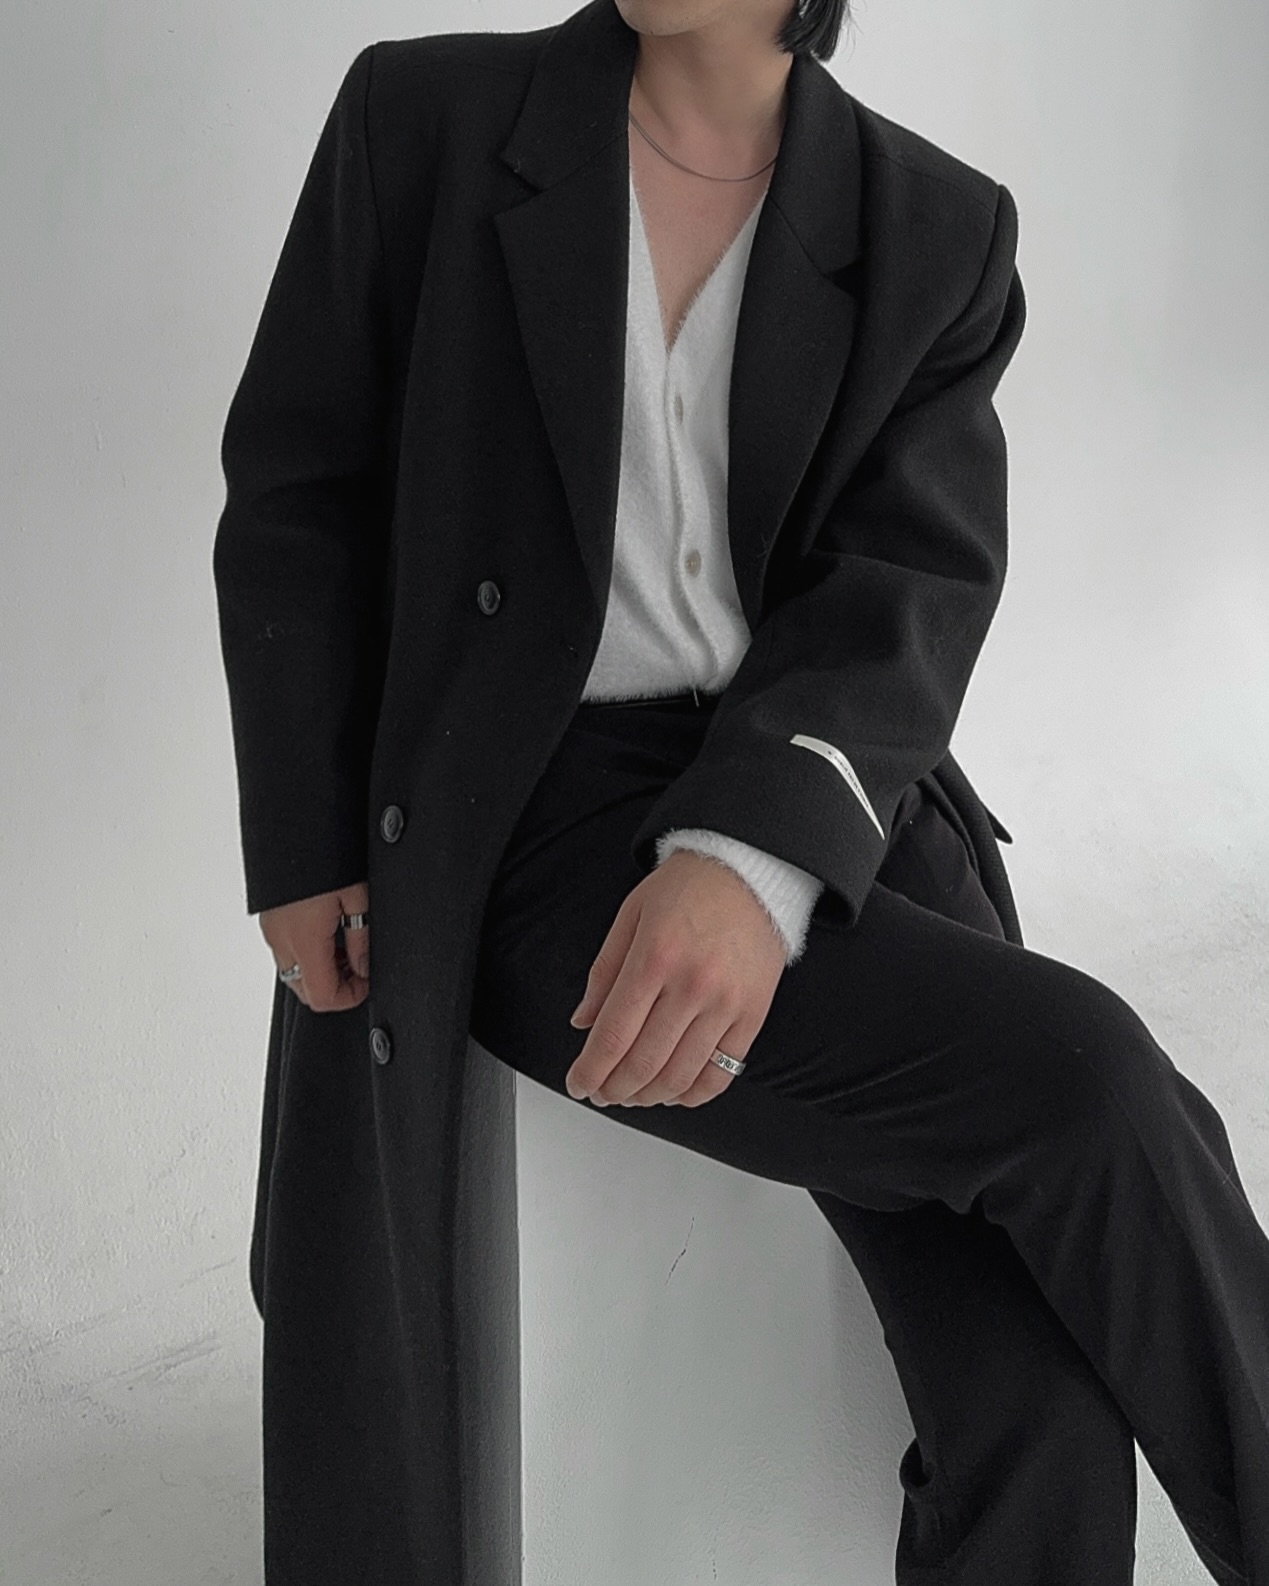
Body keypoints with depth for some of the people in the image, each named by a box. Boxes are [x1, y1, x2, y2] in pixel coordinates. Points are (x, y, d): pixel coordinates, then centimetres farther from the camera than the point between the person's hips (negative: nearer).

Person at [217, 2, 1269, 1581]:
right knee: (1084, 1091, -23)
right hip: (548, 831, -2)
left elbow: (913, 591, -7)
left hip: (826, 818, 3)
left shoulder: (943, 230, 4)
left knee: (1040, 1401, -19)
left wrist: (757, 857, -26)